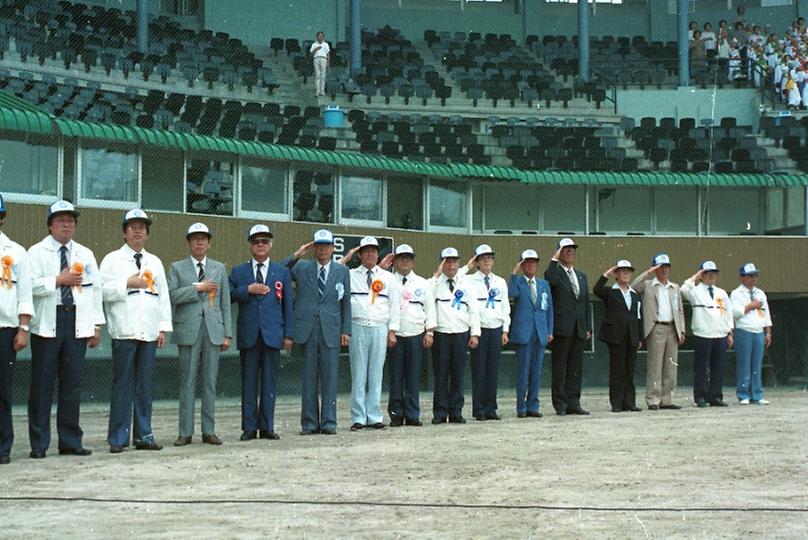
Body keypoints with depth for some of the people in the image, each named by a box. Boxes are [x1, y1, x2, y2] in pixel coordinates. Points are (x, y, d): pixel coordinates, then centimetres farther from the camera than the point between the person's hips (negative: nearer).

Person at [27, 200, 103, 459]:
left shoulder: (85, 255, 16)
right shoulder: (37, 252, 4)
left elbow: (95, 290, 15)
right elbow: (31, 285, -10)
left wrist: (97, 325, 9)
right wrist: (60, 280, -12)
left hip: (77, 325, 4)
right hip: (47, 324, -3)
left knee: (72, 384, 5)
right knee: (42, 383, -2)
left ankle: (71, 441, 11)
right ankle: (39, 444, 3)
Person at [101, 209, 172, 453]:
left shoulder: (155, 262, 18)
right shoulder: (112, 260, 5)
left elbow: (164, 296, 16)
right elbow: (103, 290, -6)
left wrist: (163, 328, 9)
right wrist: (128, 283, -13)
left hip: (149, 332, 4)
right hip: (124, 332, -4)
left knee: (145, 385, 5)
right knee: (122, 385, -5)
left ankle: (143, 435, 10)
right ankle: (118, 438, -1)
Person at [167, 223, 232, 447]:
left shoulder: (219, 268, 14)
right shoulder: (177, 268, 8)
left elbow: (225, 303, 12)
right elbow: (171, 296, -6)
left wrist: (227, 334, 6)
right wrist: (197, 288, -11)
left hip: (213, 330, 2)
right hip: (188, 330, -2)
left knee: (210, 382, 3)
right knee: (187, 381, -2)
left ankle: (209, 431, 7)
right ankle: (185, 432, 1)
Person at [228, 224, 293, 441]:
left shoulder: (282, 272, 11)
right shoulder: (238, 272, 10)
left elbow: (288, 304, 8)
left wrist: (288, 334, 2)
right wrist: (248, 290, -15)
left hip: (272, 334, 0)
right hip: (248, 334, 0)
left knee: (269, 381, 2)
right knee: (249, 382, 2)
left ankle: (267, 427, 6)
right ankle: (249, 427, 5)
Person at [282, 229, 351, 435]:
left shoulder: (342, 271, 10)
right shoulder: (301, 268, 9)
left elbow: (346, 303, 10)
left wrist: (346, 330, 3)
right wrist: (296, 255, -8)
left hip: (331, 331, 0)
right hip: (307, 329, 0)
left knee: (330, 377, 1)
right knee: (309, 377, 3)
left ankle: (328, 422, 5)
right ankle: (309, 422, 6)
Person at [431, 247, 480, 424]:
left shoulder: (465, 284, 11)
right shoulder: (435, 282, 3)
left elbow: (474, 310, 10)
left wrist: (475, 333, 2)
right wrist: (437, 275, -14)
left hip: (461, 334, 2)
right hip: (441, 334, -2)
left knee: (458, 374, 5)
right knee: (441, 374, 0)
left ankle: (456, 411, 10)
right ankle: (440, 412, 5)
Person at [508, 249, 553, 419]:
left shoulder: (544, 285, 15)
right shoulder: (517, 282, 2)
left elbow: (549, 308, 16)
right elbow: (512, 293, -21)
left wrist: (550, 331, 9)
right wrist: (514, 273, -19)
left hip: (540, 333, 4)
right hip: (523, 333, -4)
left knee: (536, 371, 6)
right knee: (523, 371, -3)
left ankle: (533, 406, 11)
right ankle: (521, 407, 3)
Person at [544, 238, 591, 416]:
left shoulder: (581, 276, 20)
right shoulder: (555, 272, 0)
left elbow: (586, 303, 19)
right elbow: (549, 279, -26)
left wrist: (588, 328, 13)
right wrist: (554, 259, -16)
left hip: (579, 329, 6)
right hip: (562, 328, -6)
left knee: (576, 367, 6)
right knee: (560, 366, -3)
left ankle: (573, 403, 10)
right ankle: (560, 405, 0)